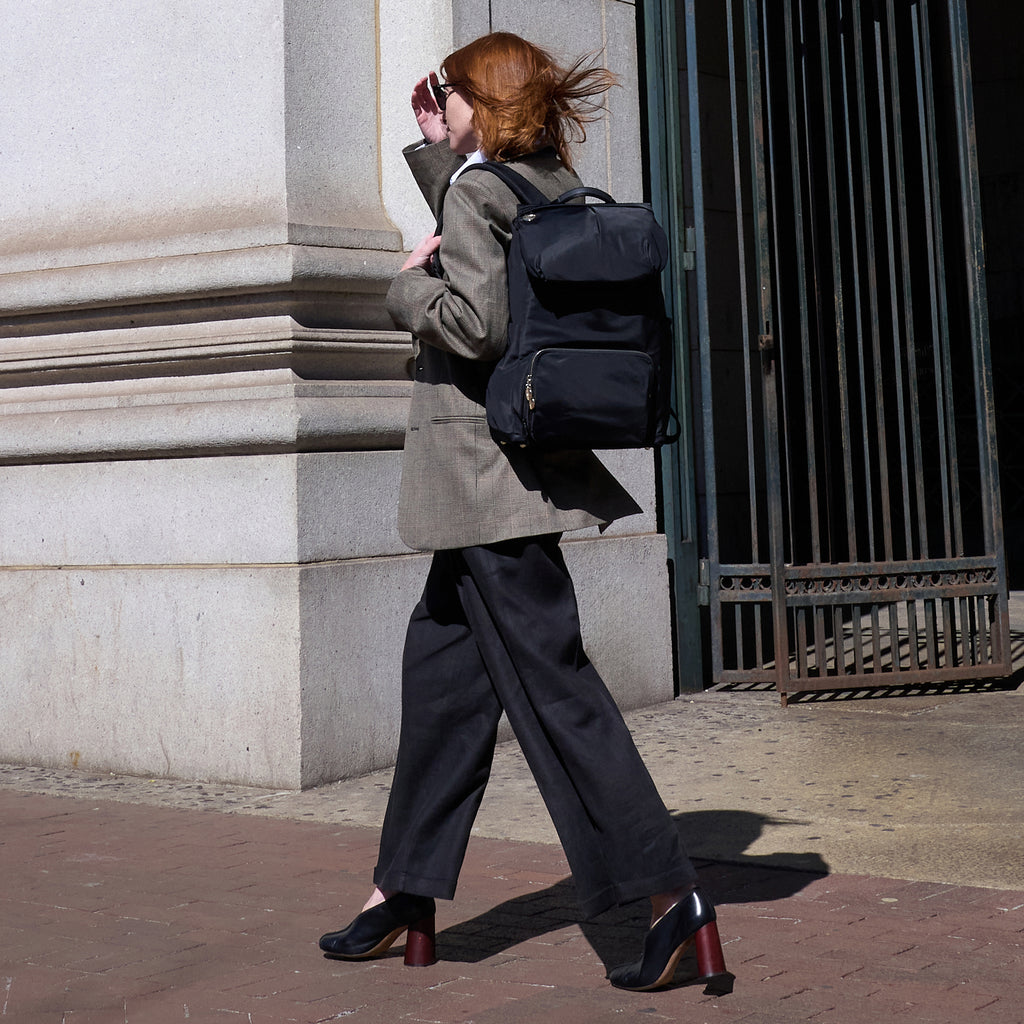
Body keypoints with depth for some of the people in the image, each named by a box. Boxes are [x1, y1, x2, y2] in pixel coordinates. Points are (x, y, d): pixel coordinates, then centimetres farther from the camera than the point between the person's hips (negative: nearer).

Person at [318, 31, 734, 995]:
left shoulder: (476, 188, -12)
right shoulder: (553, 188, 13)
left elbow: (474, 325, -22)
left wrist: (409, 281, -5)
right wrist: (437, 151, 24)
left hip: (483, 464, -9)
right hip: (514, 466, 10)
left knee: (550, 680, -8)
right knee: (439, 664, 15)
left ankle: (672, 896, -5)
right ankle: (404, 893, 25)